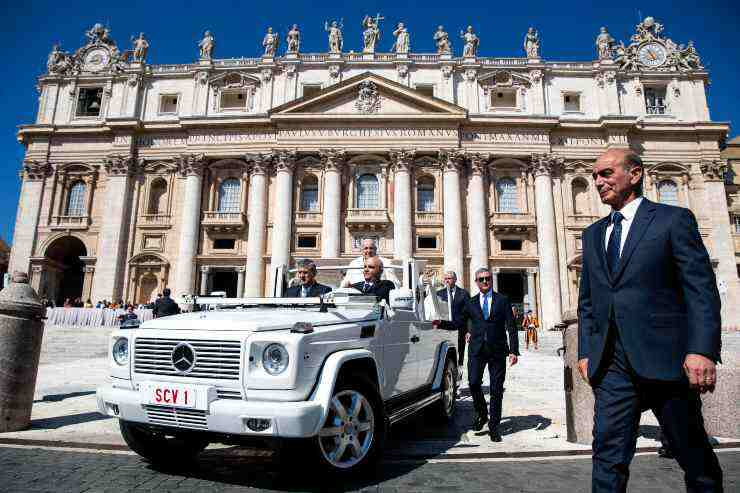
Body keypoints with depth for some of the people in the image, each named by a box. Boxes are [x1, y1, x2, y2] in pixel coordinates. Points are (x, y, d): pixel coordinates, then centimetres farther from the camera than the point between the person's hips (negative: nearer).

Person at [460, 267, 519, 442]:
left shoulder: (502, 300, 8)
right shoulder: (470, 303, 12)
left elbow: (511, 327, 4)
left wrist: (514, 351, -3)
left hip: (497, 349, -1)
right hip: (476, 349, 1)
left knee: (496, 390, 2)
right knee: (474, 383, -13)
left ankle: (494, 427, 15)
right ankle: (481, 413, 15)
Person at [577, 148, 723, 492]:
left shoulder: (674, 219, 1)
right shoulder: (593, 234, 16)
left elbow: (701, 289, -6)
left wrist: (702, 350, -16)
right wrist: (585, 351, 8)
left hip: (664, 358, -3)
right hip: (612, 364, 4)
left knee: (694, 455, 11)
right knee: (608, 454, 2)